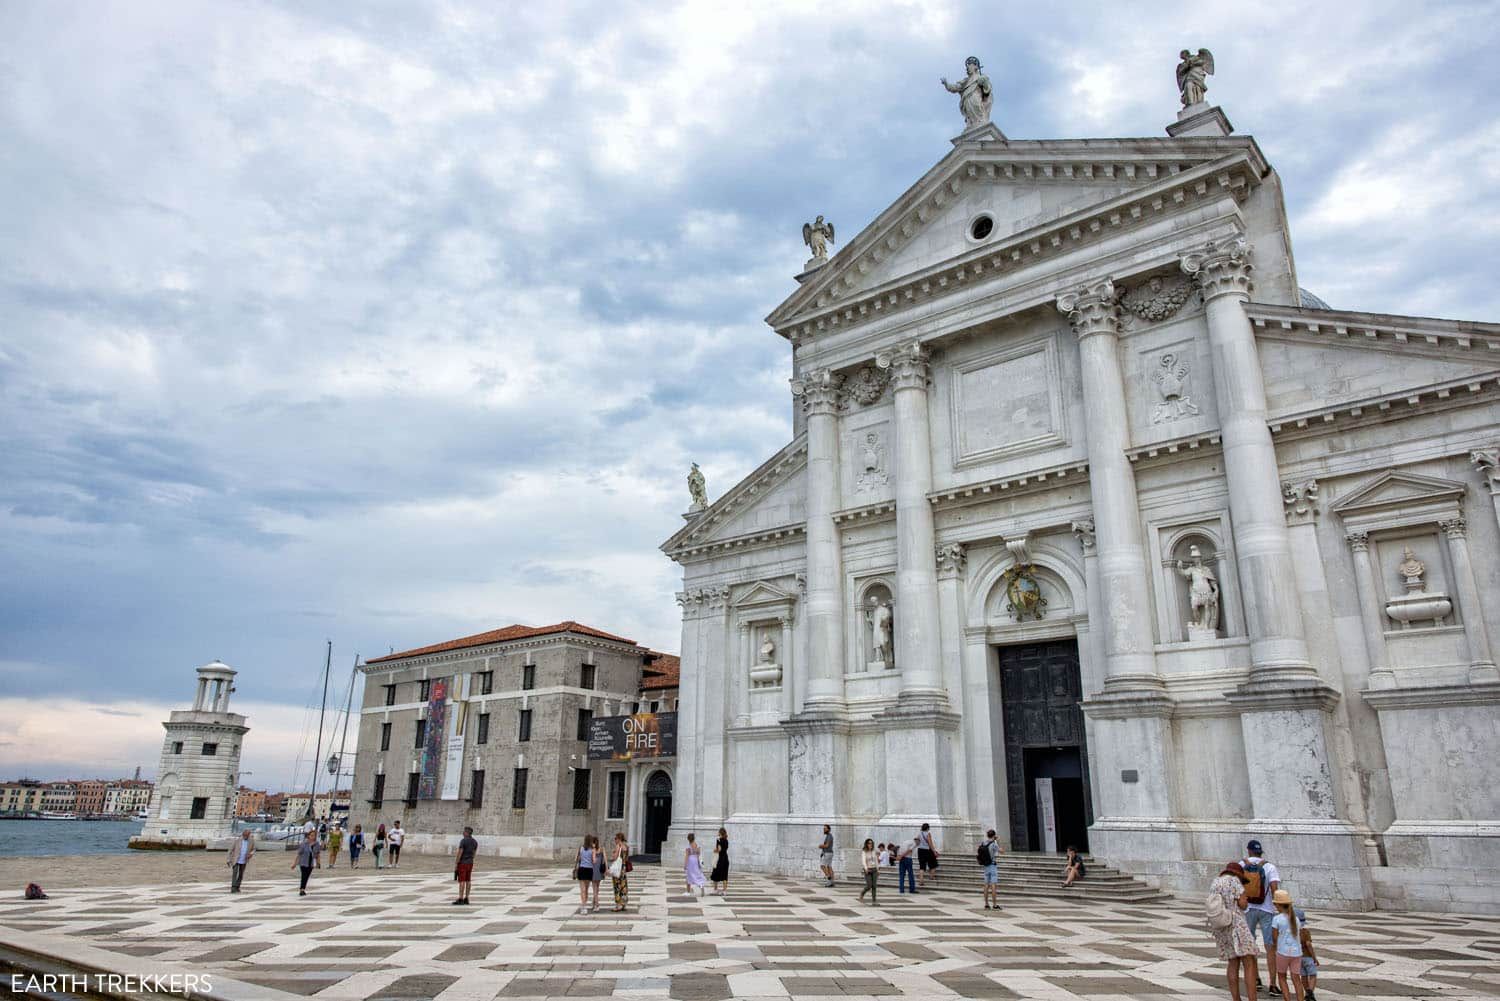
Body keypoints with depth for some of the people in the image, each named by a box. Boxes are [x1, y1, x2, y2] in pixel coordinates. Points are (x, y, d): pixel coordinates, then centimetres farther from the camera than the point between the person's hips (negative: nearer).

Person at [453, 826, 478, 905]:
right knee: (468, 881, 8)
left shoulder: (463, 841, -15)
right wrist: (470, 861, 20)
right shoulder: (475, 842, 8)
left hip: (462, 863, -7)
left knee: (462, 881, -6)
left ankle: (460, 900, -6)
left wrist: (456, 864, -13)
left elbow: (460, 853, -18)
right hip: (470, 863, 7)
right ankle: (466, 899, 10)